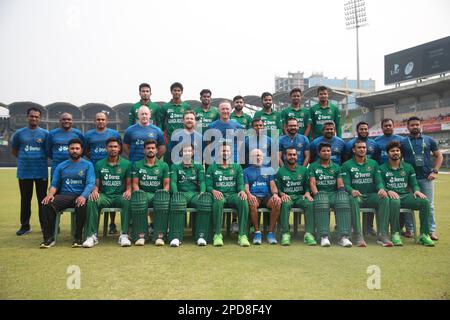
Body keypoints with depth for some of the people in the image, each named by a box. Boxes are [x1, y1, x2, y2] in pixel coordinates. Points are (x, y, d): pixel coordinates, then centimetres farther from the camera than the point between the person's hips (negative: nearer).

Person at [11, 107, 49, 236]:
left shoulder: (45, 133, 3)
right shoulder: (19, 133, 7)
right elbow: (14, 151, 15)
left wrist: (40, 158, -4)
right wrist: (25, 158, 5)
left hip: (41, 171, -1)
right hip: (24, 172, 1)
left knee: (42, 198, 5)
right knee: (25, 199, 8)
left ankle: (44, 225, 13)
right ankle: (25, 226, 16)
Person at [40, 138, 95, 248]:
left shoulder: (88, 165, 7)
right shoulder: (61, 166, 17)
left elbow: (90, 183, -5)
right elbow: (54, 184, 13)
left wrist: (83, 196, -25)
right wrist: (50, 194, -11)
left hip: (80, 196, -3)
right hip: (64, 195, 3)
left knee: (82, 205, -38)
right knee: (47, 204, -27)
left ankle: (78, 237, -21)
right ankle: (49, 238, -17)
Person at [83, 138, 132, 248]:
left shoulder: (126, 163, 8)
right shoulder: (99, 164, 12)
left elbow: (129, 183, 6)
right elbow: (96, 184, 11)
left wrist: (128, 191, -16)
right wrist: (95, 191, -12)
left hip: (120, 195, -1)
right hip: (104, 195, 1)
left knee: (127, 201, -35)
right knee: (92, 201, -31)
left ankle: (124, 234, -31)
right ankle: (92, 235, -26)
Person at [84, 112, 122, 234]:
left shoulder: (115, 134, 8)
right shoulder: (89, 135, 12)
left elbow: (120, 149, 16)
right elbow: (85, 151, 18)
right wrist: (93, 159, 5)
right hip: (94, 168, 1)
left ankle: (112, 224, 11)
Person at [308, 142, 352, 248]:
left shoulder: (336, 167, 23)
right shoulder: (313, 167, 15)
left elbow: (340, 183, 12)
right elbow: (312, 183, 1)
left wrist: (341, 190, -11)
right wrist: (317, 195, -16)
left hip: (334, 193, 2)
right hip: (320, 193, -2)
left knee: (343, 201, -34)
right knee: (321, 202, -39)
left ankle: (344, 236, -40)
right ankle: (324, 236, -43)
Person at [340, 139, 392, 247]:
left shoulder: (373, 163, 16)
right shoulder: (347, 165, 7)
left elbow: (378, 181, 8)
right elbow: (346, 184, -3)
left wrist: (381, 189, -17)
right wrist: (352, 191, -27)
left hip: (371, 196, 3)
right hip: (356, 196, -2)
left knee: (384, 198, -29)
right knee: (353, 199, -37)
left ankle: (382, 235, -29)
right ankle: (359, 236, -38)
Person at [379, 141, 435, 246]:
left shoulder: (408, 167, 18)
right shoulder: (382, 169, 7)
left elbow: (414, 184, 15)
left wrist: (417, 190, -8)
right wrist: (388, 191, -20)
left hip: (406, 196, 4)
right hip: (391, 197, -4)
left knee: (425, 201, -24)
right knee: (395, 202, -40)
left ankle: (424, 234, -17)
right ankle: (395, 233, -28)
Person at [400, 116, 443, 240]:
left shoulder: (429, 140, 8)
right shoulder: (403, 142, 4)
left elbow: (439, 156, 10)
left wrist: (435, 171, -1)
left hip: (426, 178, 1)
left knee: (429, 204, 3)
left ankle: (431, 230, 10)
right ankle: (409, 229, 13)